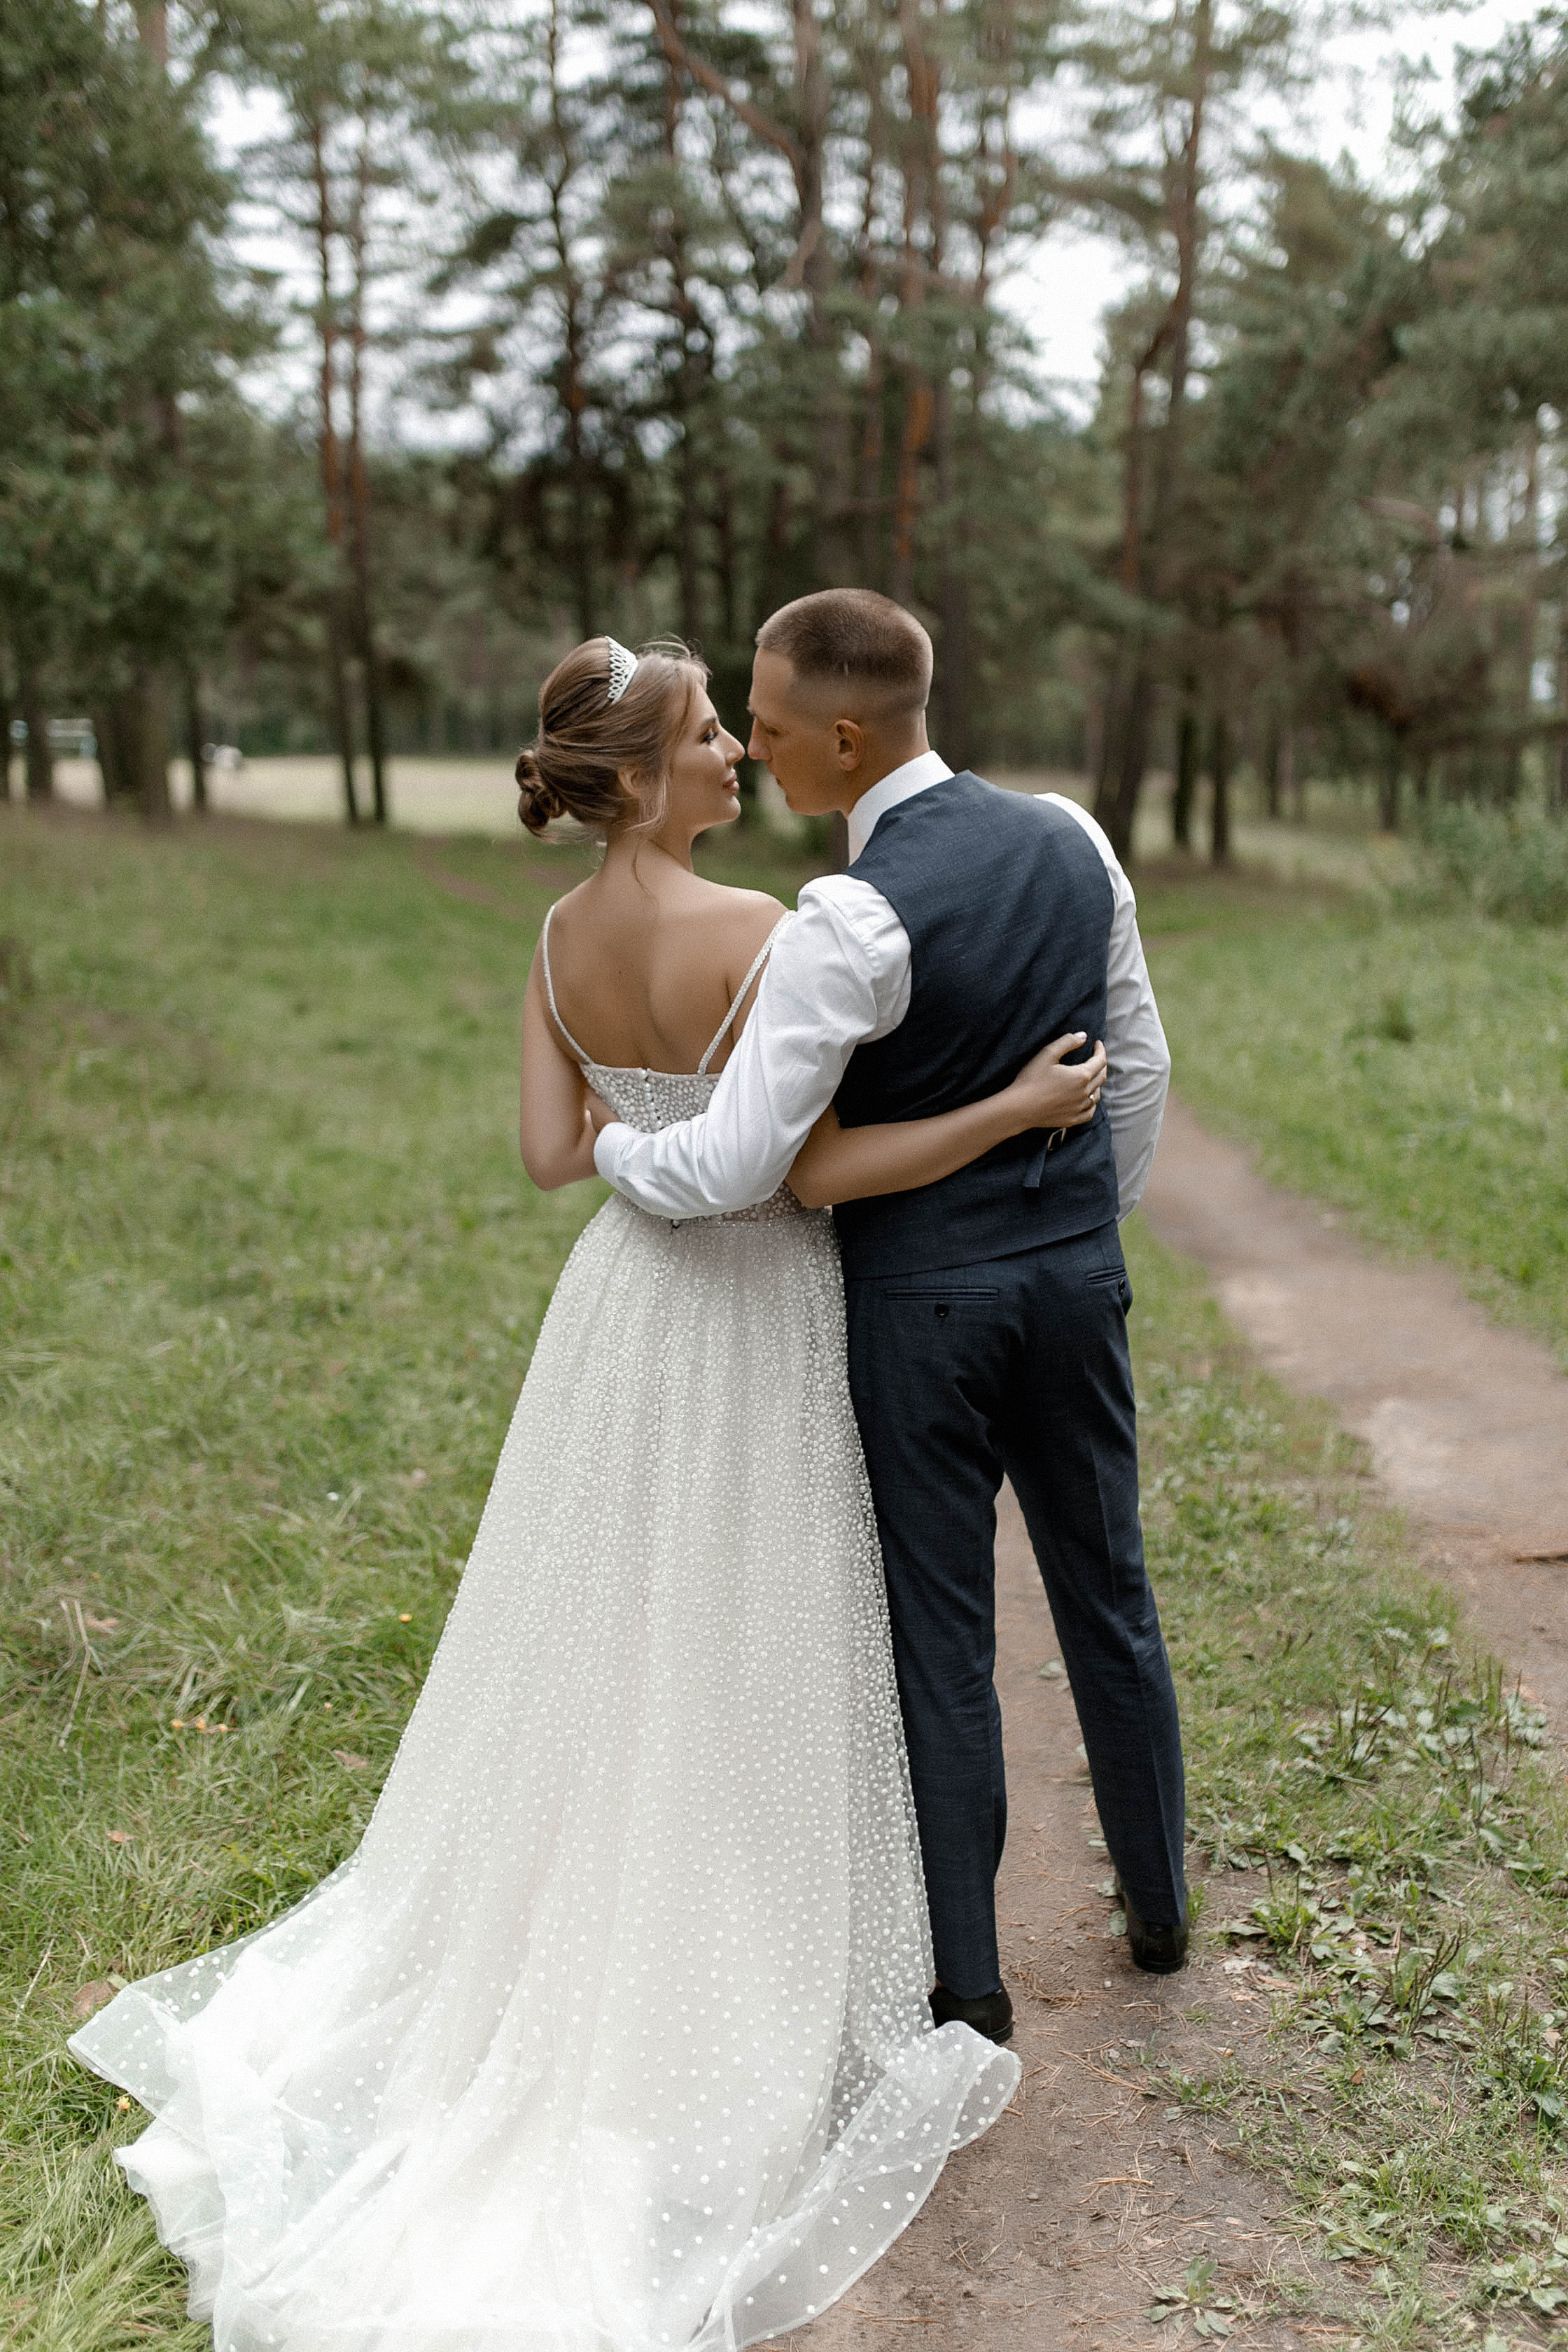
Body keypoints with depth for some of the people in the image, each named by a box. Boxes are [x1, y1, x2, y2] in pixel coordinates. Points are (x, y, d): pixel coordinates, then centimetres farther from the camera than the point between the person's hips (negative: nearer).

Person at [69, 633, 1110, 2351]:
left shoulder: (562, 939, 0)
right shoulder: (755, 936, -23)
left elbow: (550, 1152, 2)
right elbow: (813, 1169, -24)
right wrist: (1020, 1106, -20)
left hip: (628, 1294, 7)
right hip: (753, 1319, -7)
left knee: (606, 1645, 21)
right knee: (739, 1663, 8)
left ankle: (553, 1965, 37)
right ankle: (731, 1997, 24)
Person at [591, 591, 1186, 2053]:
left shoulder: (853, 921, -23)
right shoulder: (1071, 840, -2)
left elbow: (731, 1170, -22)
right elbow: (1139, 1065, 8)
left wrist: (608, 1144, -2)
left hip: (922, 1292, -6)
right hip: (1076, 1270, 6)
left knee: (941, 1632, 7)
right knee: (1106, 1595, 20)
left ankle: (963, 1978, 22)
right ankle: (1157, 1903, 39)